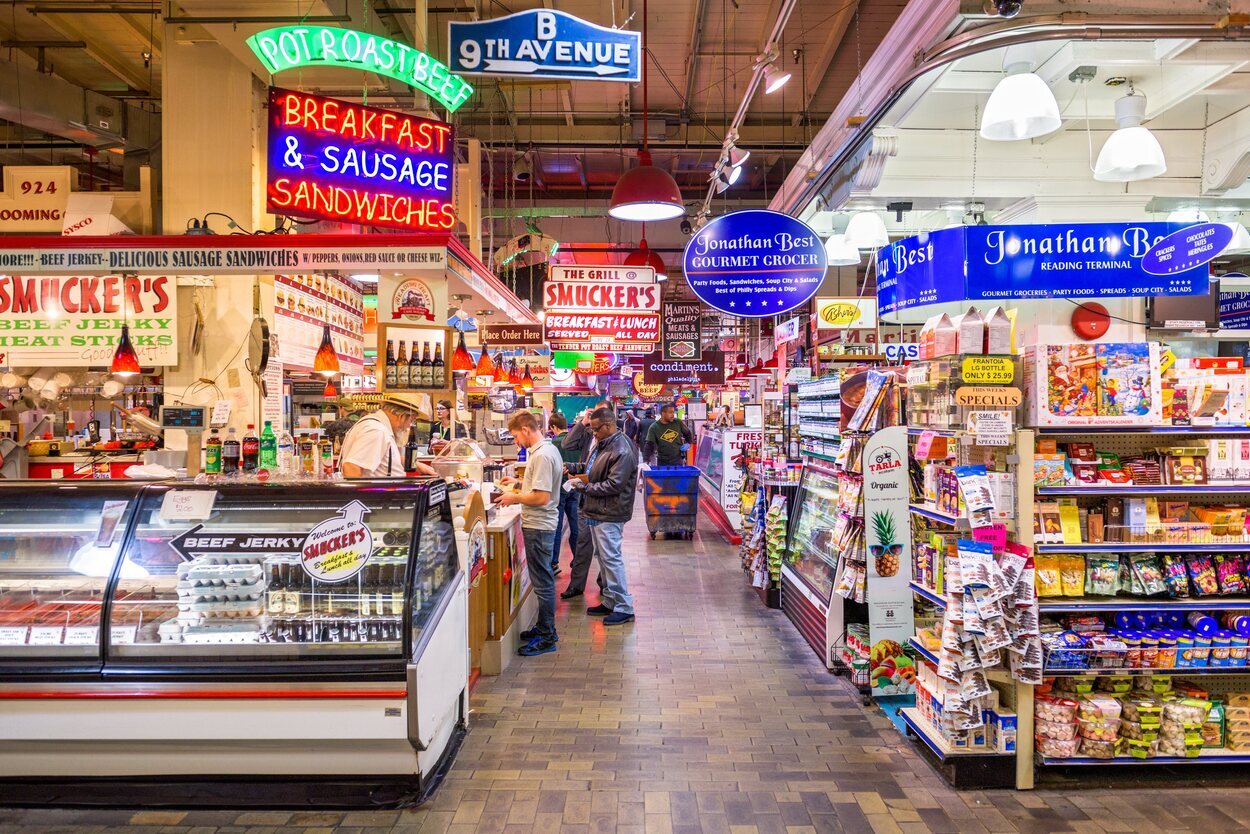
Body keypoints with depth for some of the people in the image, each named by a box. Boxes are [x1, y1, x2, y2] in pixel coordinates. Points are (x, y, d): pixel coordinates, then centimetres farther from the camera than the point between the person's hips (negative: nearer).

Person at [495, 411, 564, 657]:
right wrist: (520, 481, 17)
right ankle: (544, 626, 31)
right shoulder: (547, 449, 11)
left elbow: (541, 497, -25)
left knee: (542, 582, -1)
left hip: (538, 526, -11)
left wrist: (514, 498, -12)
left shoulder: (542, 456, -21)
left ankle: (547, 637, 9)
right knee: (544, 579, 19)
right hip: (540, 524, 11)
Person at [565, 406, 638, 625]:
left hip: (609, 514, -10)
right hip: (596, 511, 10)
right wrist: (573, 468, 7)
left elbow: (614, 485, -23)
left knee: (611, 558, -6)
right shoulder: (602, 443, 12)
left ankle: (624, 607, 4)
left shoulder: (622, 451, -19)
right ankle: (610, 602, 28)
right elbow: (592, 467, 24)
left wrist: (585, 486, -18)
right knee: (602, 556, 17)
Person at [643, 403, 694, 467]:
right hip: (663, 463, -1)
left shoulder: (678, 423, -2)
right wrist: (646, 461, -23)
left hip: (678, 461, 1)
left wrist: (688, 444, -1)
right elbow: (649, 446, -13)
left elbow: (688, 434, 16)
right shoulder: (654, 427, -9)